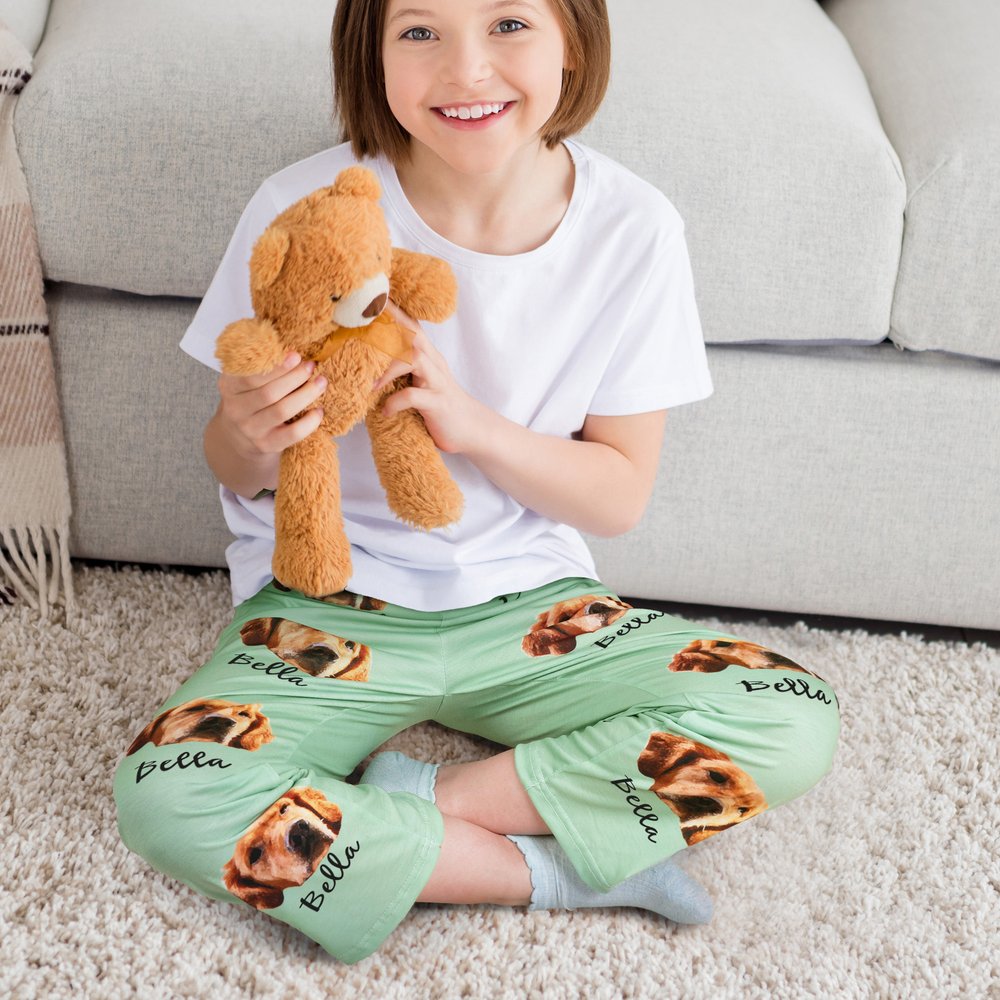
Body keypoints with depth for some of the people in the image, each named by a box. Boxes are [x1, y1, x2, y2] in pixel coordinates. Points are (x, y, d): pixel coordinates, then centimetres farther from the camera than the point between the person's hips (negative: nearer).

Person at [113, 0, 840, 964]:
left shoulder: (632, 228, -11)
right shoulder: (301, 209, -14)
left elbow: (619, 497, -5)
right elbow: (236, 472, -2)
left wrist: (473, 425, -24)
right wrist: (250, 440, -28)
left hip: (531, 604, 2)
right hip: (327, 607, -1)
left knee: (794, 724, -17)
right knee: (165, 796, -28)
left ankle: (420, 797, -12)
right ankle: (556, 866, -14)